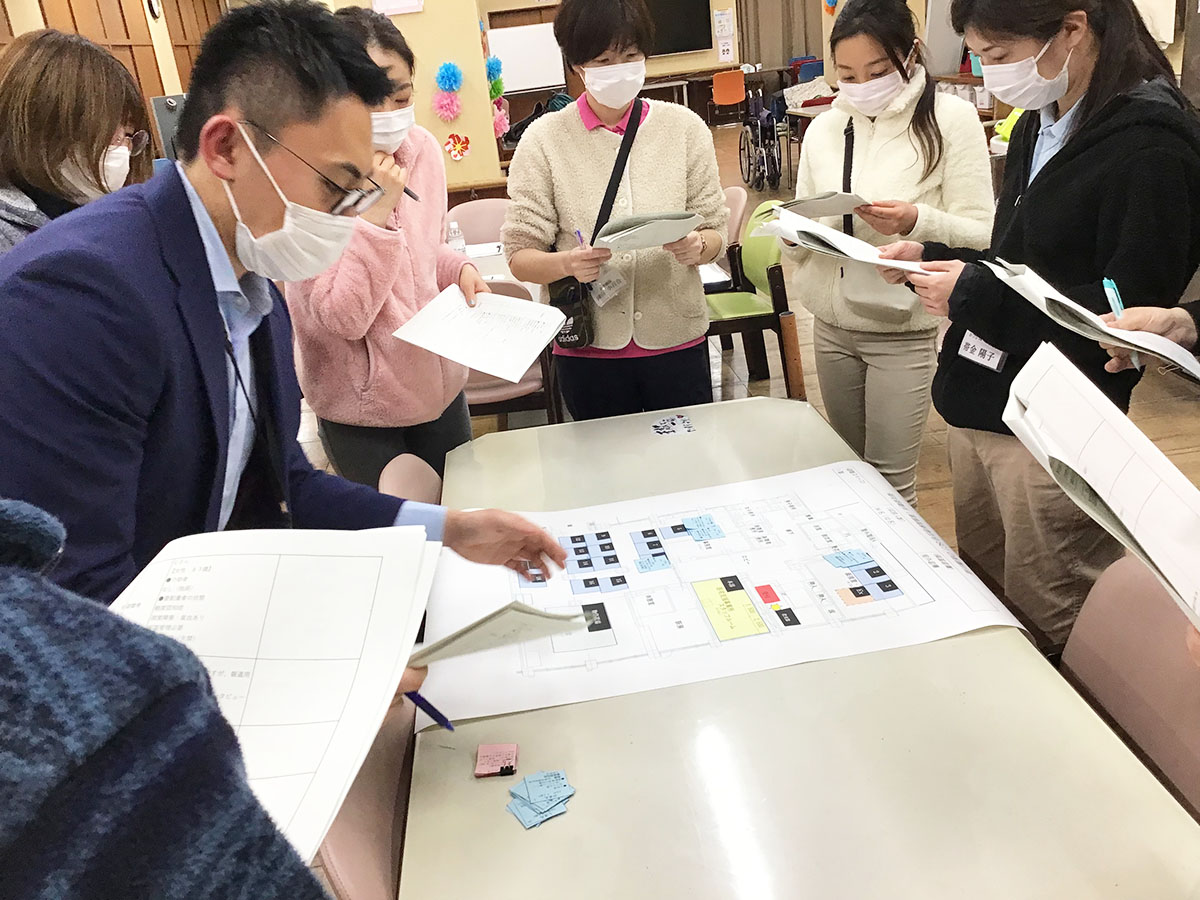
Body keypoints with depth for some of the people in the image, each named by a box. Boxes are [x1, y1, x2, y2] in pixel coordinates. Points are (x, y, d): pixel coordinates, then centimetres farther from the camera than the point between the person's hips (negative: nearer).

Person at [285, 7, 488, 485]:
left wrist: (460, 269, -7)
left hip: (439, 381, 6)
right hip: (362, 409, -5)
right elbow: (341, 318, -23)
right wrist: (376, 212, -29)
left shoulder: (422, 148, -4)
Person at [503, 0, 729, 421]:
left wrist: (696, 247, -20)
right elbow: (519, 255, -6)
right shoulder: (544, 140, -4)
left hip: (677, 342, 1)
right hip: (587, 350, -1)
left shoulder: (684, 127, 1)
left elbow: (716, 233, 3)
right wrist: (566, 264, -26)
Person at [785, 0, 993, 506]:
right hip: (831, 326, 4)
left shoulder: (951, 118, -6)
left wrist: (917, 222, -26)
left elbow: (981, 234, -9)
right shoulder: (824, 128, 7)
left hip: (904, 331, -4)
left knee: (890, 482, -2)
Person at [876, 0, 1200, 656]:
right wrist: (931, 257, 4)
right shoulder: (1039, 127, 12)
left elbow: (1126, 317, -18)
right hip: (979, 404, 8)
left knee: (1049, 632, 5)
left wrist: (973, 295, -17)